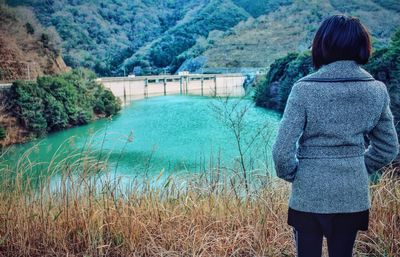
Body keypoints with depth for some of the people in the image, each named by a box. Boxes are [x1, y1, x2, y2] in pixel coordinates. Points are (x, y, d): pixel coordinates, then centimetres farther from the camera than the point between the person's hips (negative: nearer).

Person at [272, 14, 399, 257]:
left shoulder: (305, 89, -15)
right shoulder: (377, 90, -3)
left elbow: (283, 150, -17)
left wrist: (290, 174, 3)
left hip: (309, 195, -3)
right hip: (354, 196, 4)